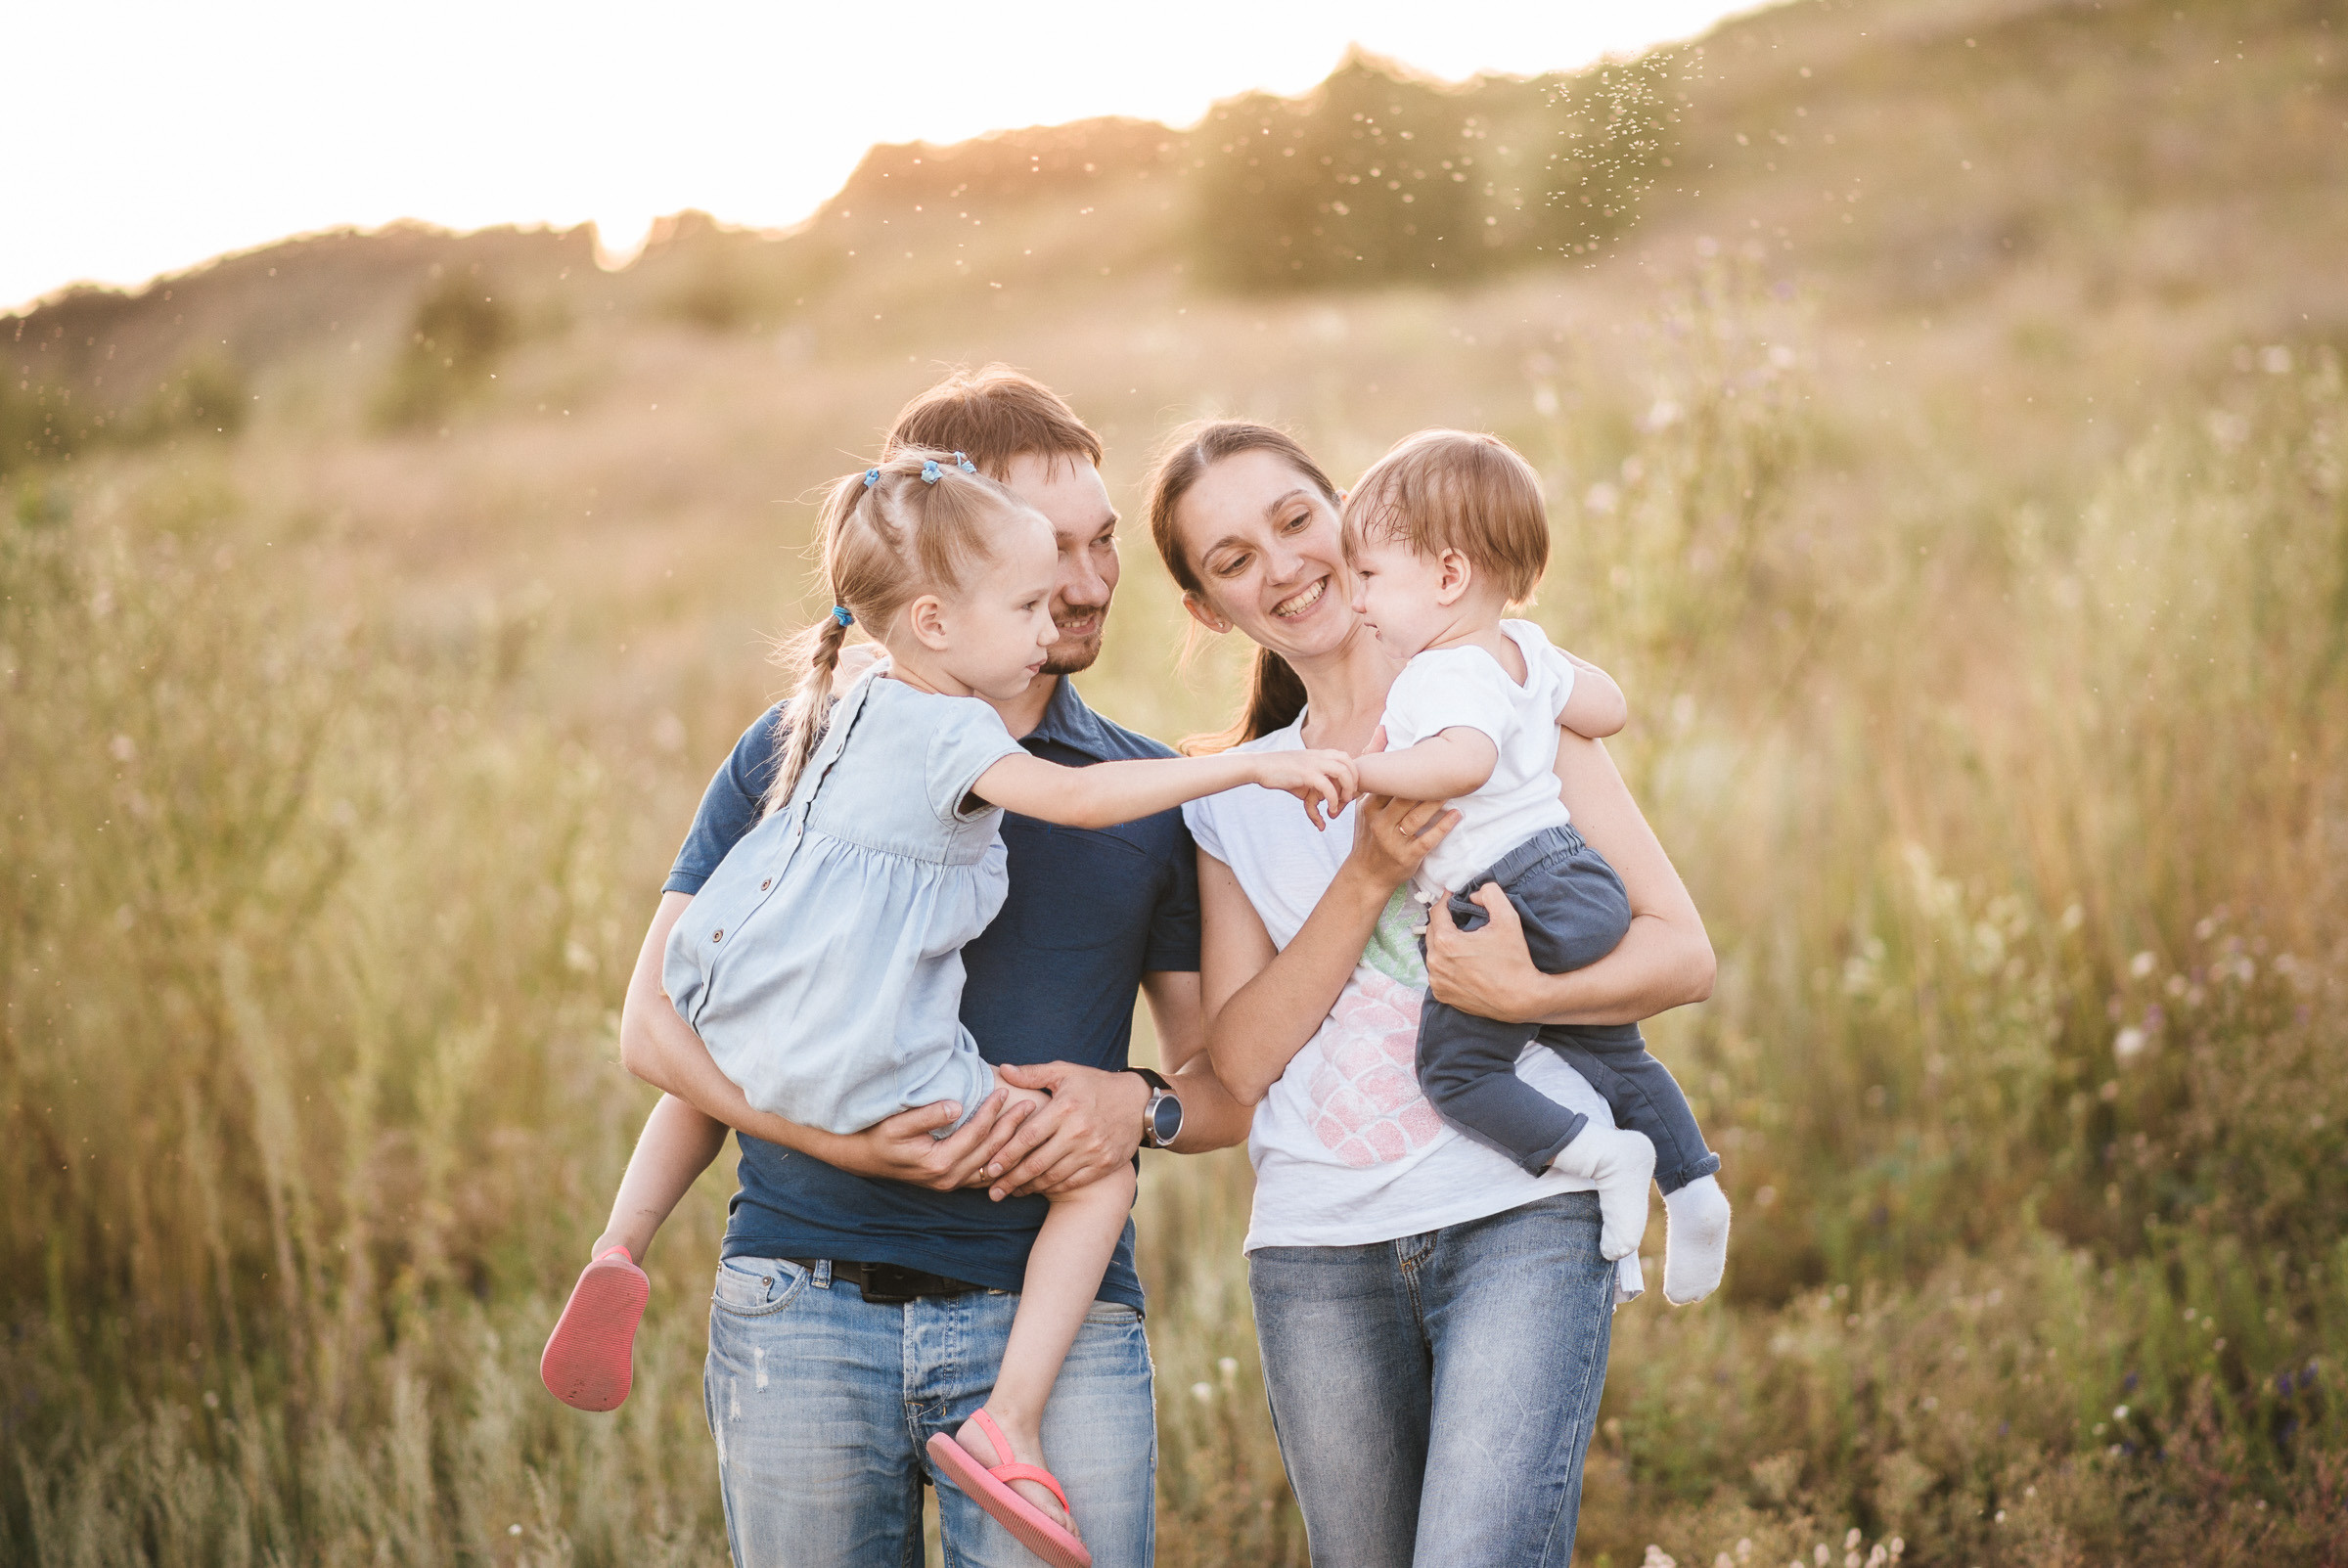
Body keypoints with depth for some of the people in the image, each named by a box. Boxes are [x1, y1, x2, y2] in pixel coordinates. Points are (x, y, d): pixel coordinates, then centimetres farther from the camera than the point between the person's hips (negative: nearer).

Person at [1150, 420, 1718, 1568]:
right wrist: (1368, 879, -10)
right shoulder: (1231, 798, 15)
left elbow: (1684, 953, 1)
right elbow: (1239, 1061, 2)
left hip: (1522, 1213, -4)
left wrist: (1524, 992, -18)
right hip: (1319, 1250, 4)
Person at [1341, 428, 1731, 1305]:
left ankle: (1600, 1156, -11)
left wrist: (1354, 770, -34)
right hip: (1585, 883, 10)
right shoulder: (1524, 649, 12)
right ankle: (1693, 1184, 22)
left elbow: (1465, 761, -37)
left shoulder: (1443, 677, -17)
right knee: (1613, 1055, 24)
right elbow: (1608, 709, 24)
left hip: (1514, 901, -10)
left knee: (1453, 1069, -4)